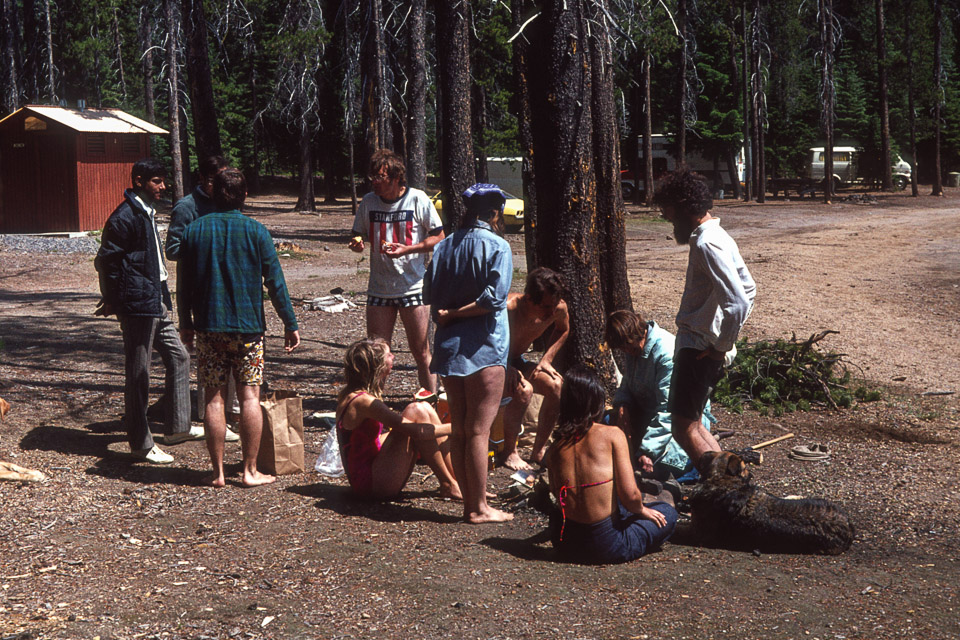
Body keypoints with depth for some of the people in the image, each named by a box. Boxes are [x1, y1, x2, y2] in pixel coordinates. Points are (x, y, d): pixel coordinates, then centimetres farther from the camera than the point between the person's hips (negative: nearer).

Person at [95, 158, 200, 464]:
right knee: (138, 374, -2)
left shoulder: (147, 212, 14)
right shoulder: (125, 217, -15)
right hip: (137, 305, -10)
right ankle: (140, 444, 6)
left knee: (178, 357, 15)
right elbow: (106, 261, -15)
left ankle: (177, 427, 26)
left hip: (156, 303, 10)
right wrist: (113, 301, -8)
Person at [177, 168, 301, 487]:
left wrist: (186, 323, 18)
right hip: (247, 326, -1)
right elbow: (275, 282, -2)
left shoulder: (193, 230, 3)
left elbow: (183, 284, 8)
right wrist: (290, 324, 4)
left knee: (213, 399, 5)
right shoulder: (255, 231, -3)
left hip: (208, 327, 2)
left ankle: (218, 472, 8)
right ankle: (250, 471, 4)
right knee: (249, 397, 3)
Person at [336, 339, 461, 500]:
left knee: (425, 409, 3)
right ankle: (449, 485, -9)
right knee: (415, 411, -18)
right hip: (369, 482, -10)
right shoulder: (362, 401, -21)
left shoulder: (349, 394, 9)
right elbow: (417, 431, -25)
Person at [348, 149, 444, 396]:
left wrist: (407, 249, -15)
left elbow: (438, 238, -2)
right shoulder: (368, 201, 5)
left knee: (421, 351, 2)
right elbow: (359, 235, 15)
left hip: (413, 287, -3)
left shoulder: (418, 199, -5)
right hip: (379, 289, 3)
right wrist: (357, 243, -9)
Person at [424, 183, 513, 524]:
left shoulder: (444, 247, 11)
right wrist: (456, 313, -9)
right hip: (482, 346, -6)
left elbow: (430, 295, 7)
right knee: (479, 429, -2)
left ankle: (470, 501, 19)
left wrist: (448, 314, 4)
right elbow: (494, 298, -17)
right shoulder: (497, 246, -6)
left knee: (458, 429, 11)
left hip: (448, 344, 6)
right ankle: (479, 508, 3)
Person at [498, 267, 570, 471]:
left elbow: (563, 330, 10)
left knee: (557, 385, -16)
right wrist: (507, 369, -34)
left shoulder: (558, 308, -16)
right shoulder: (507, 310, -35)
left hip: (516, 361, 6)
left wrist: (546, 359, -3)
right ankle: (508, 453, -14)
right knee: (523, 390, -32)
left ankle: (539, 451, -2)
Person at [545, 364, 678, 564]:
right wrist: (641, 510, 9)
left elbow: (557, 497, 10)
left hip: (566, 545, 5)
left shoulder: (553, 449, 1)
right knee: (667, 511, 20)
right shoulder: (612, 435, -11)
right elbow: (629, 495, -15)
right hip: (608, 547, -5)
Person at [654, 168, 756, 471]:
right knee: (692, 423, 18)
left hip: (699, 350, -11)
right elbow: (748, 289, 22)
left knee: (684, 427, -9)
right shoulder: (718, 237, 13)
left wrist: (722, 346, -17)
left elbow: (738, 302, -28)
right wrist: (725, 338, 17)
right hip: (699, 346, 11)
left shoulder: (707, 244, -19)